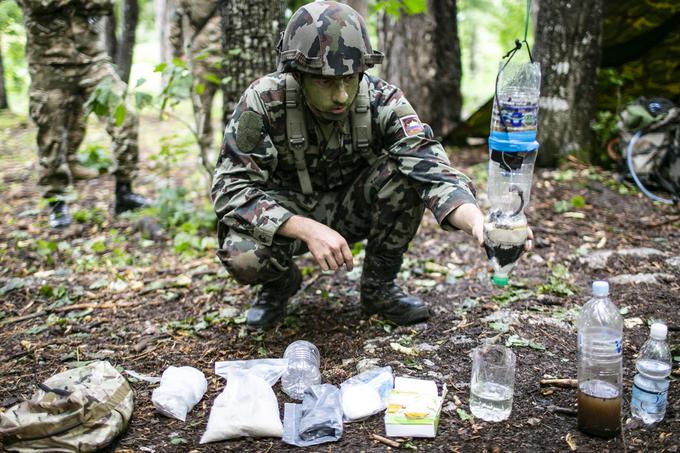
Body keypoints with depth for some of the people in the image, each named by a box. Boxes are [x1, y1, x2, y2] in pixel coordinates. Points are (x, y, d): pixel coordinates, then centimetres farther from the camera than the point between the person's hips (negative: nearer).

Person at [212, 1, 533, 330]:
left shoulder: (381, 100, -21)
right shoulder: (263, 101, -24)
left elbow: (428, 164, -34)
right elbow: (232, 187, -25)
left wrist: (477, 222, -55)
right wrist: (308, 229, -39)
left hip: (348, 207, 2)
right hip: (286, 214, -1)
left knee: (405, 173, -27)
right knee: (241, 253, -34)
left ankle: (378, 287, -5)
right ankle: (281, 282, 4)